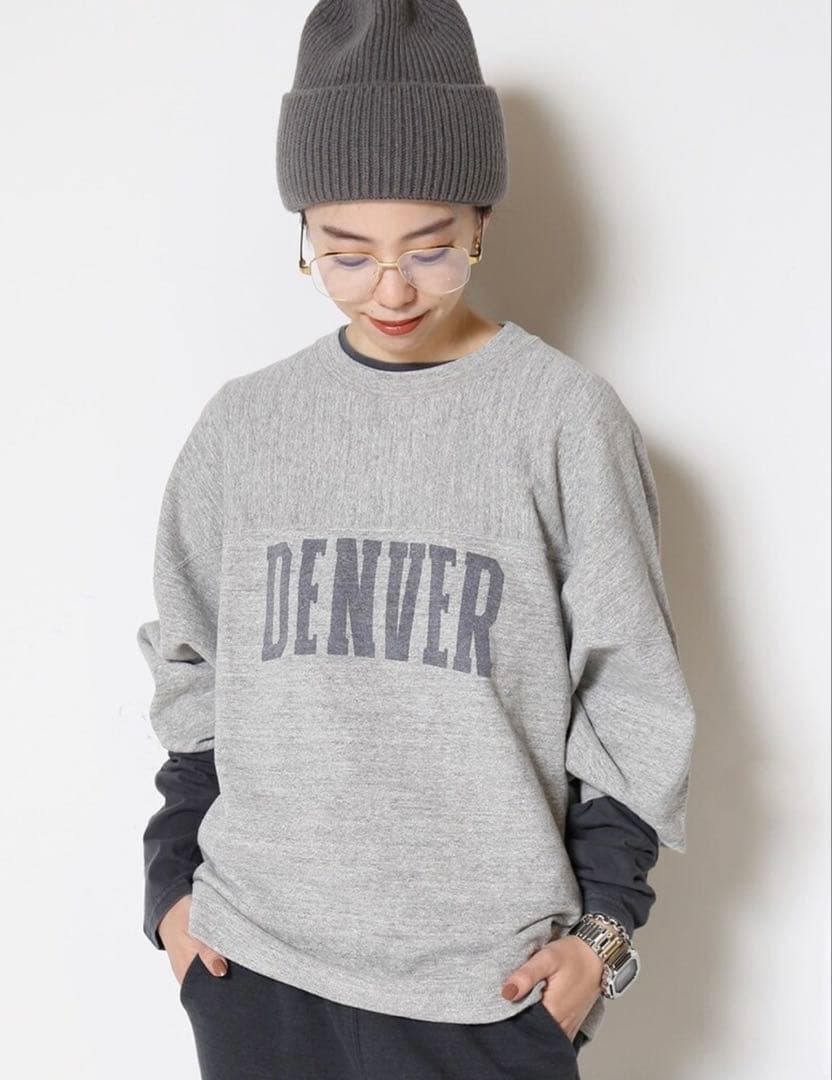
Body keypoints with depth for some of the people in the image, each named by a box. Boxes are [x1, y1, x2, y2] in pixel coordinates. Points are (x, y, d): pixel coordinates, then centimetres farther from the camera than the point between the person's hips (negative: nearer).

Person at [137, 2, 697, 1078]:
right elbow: (193, 673, 10)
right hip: (252, 960, 3)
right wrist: (174, 876, 6)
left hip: (487, 980, -2)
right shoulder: (245, 423, 2)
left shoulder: (567, 415, -6)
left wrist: (603, 920, -2)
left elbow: (628, 692, -1)